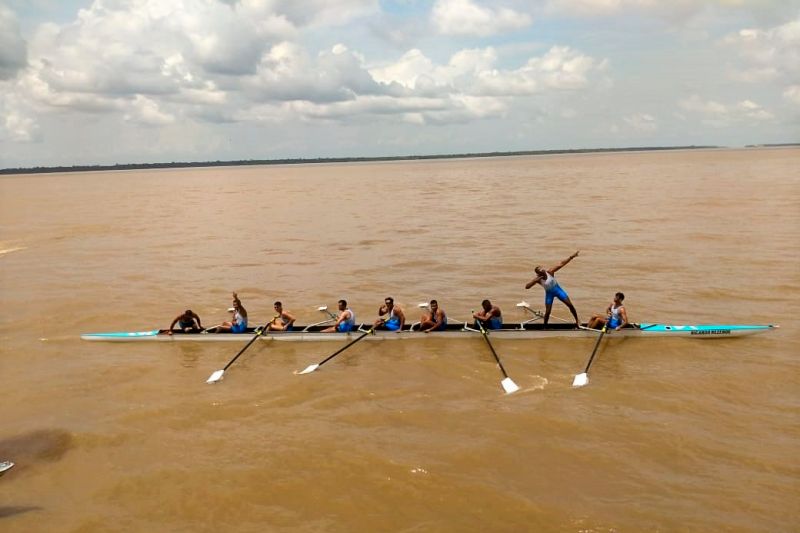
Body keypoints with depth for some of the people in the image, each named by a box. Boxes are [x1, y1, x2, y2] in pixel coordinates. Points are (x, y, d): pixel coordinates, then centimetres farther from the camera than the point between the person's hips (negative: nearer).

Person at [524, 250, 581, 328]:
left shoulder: (550, 272, -23)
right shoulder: (538, 279, -24)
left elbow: (561, 264, -26)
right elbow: (527, 286, -30)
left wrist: (571, 257, -34)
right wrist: (535, 280, -41)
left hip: (557, 289, 1)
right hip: (549, 293, -1)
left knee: (570, 304, 1)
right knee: (547, 311, -2)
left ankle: (577, 320, 20)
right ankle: (545, 327, 21)